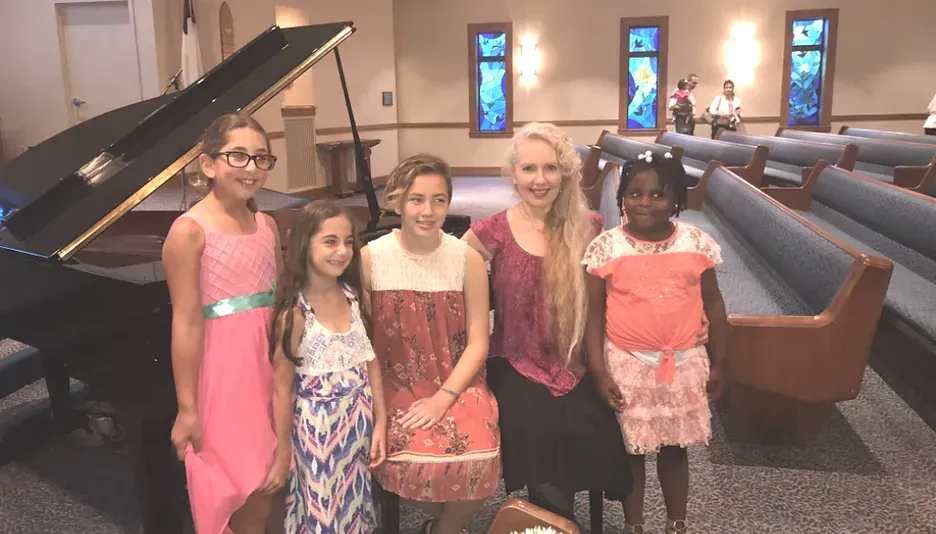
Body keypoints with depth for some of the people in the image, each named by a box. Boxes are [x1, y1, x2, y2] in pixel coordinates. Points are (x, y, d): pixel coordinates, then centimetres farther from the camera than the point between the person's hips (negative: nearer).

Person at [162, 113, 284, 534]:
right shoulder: (190, 231, -13)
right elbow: (187, 323, -15)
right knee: (229, 494, 7)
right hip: (220, 373, -6)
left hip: (265, 368, 6)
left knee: (261, 490, 17)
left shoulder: (267, 225, 6)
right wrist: (187, 409, -14)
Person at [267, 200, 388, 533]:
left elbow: (371, 362, 4)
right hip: (318, 428, -5)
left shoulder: (353, 296, -1)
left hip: (359, 423, 5)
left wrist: (380, 422, 2)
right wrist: (282, 452, -8)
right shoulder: (294, 313, -17)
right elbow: (282, 387, -13)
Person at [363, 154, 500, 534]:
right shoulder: (369, 259, -6)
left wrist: (443, 397, -15)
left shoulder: (468, 260, -5)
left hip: (457, 383, 1)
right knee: (404, 457, -27)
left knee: (476, 457, -25)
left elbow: (477, 343, -4)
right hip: (395, 383, 0)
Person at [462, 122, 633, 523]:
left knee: (595, 436, -24)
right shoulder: (492, 233, -4)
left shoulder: (588, 229, 2)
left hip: (575, 367, 2)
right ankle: (554, 518, 4)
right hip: (516, 366, -1)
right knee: (538, 434, -29)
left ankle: (554, 513, 9)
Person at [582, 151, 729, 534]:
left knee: (675, 448, 16)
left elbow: (713, 306, 5)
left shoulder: (697, 243, -5)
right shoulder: (606, 248, -10)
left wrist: (718, 363, 7)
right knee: (631, 449, 13)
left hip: (684, 364, 2)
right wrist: (600, 372, -8)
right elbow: (594, 314, -6)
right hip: (627, 364, -1)